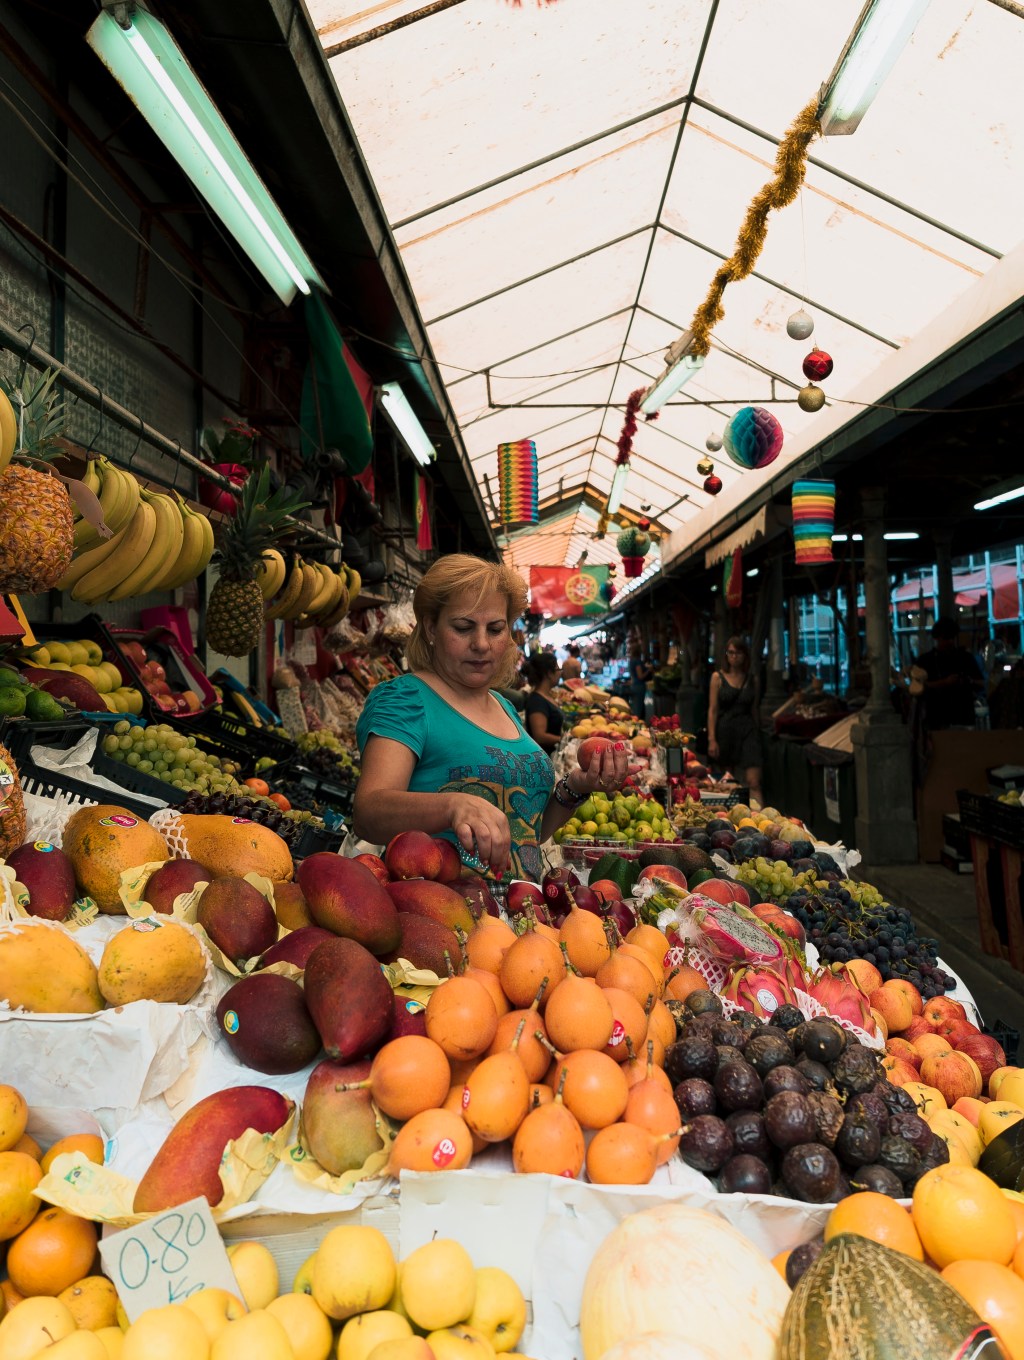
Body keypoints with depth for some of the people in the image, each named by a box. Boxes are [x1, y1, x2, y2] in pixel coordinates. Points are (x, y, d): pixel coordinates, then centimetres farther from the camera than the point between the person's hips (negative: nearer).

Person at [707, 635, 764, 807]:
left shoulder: (750, 679, 8)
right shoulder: (718, 677, 1)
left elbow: (754, 709, 15)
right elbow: (712, 710, -3)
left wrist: (757, 731, 16)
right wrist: (711, 739, -9)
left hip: (748, 730, 1)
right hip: (725, 730, -1)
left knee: (753, 782, -9)